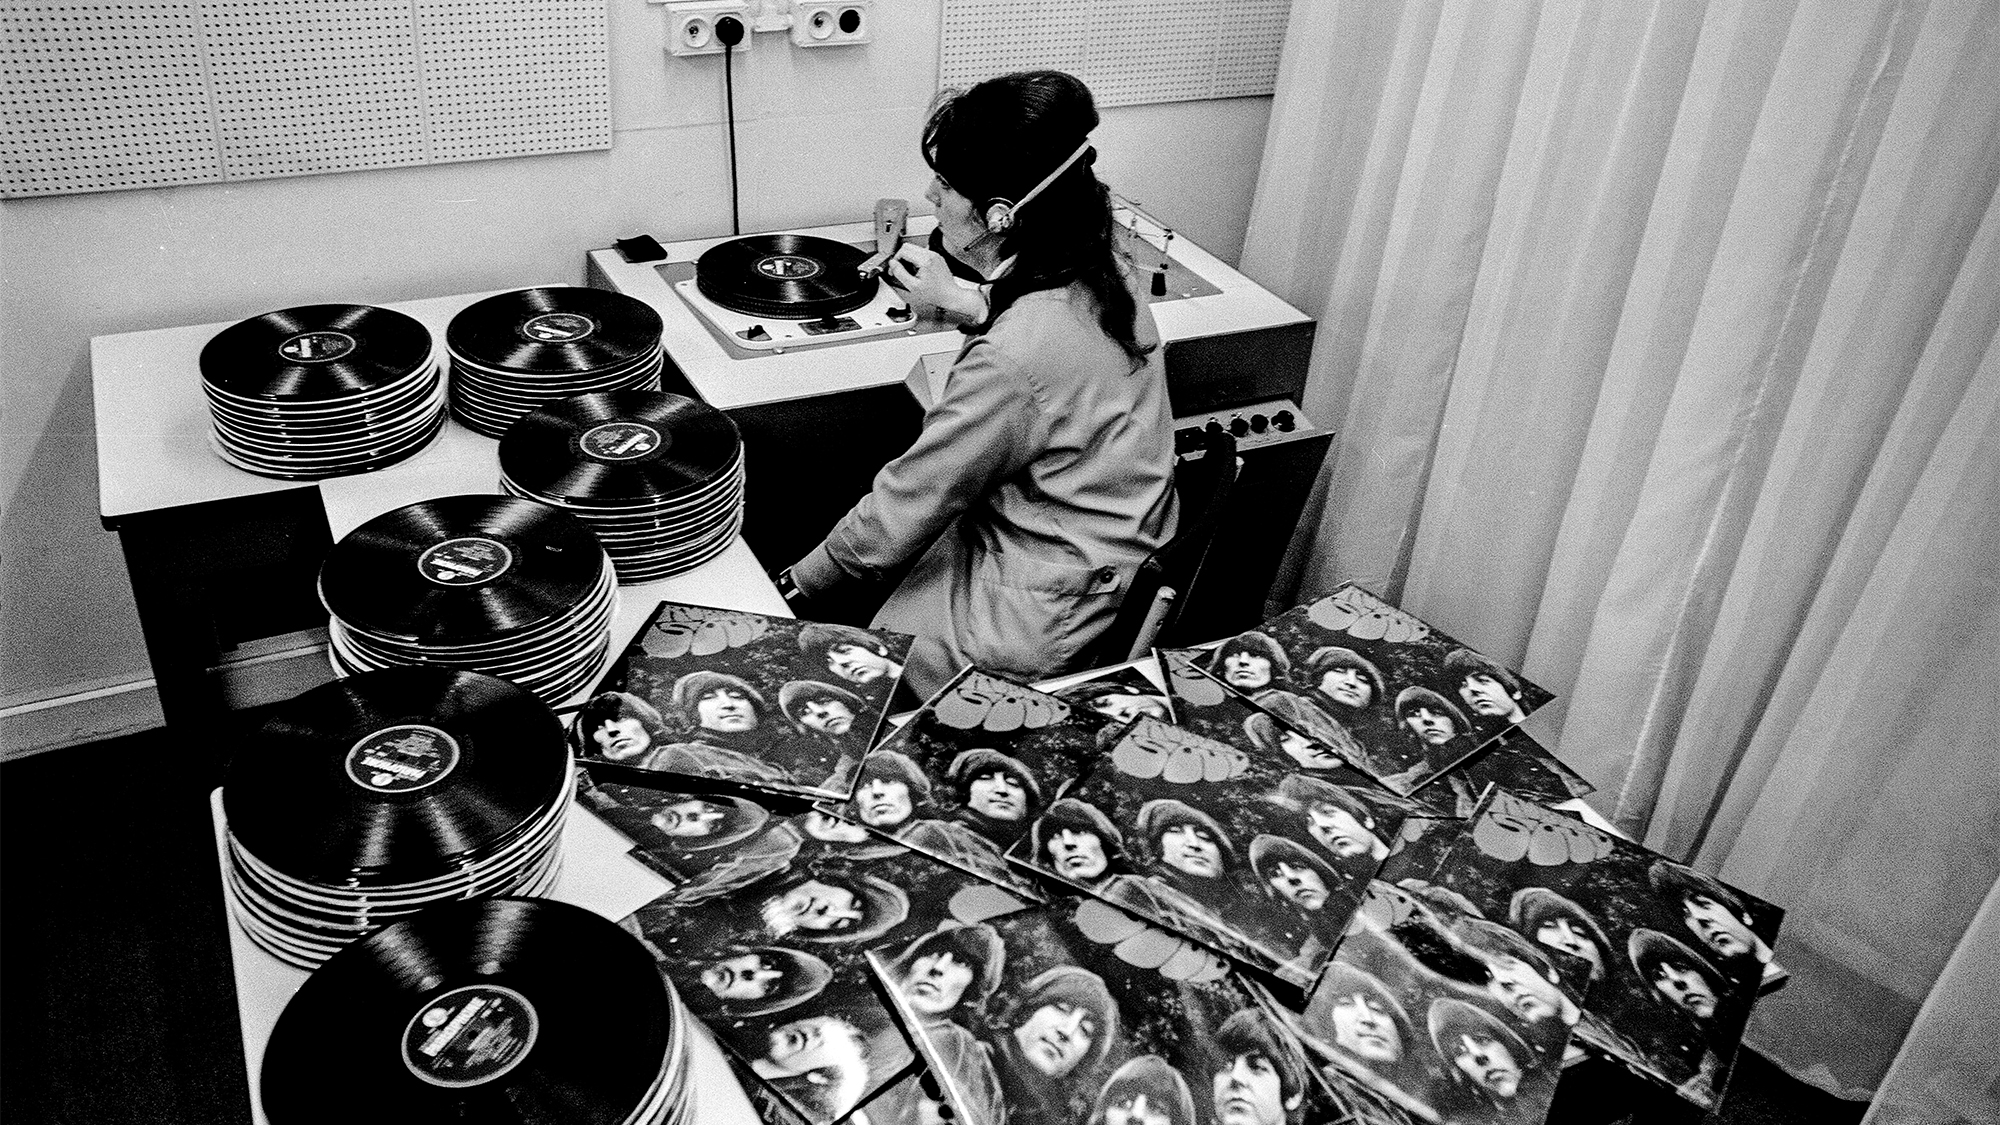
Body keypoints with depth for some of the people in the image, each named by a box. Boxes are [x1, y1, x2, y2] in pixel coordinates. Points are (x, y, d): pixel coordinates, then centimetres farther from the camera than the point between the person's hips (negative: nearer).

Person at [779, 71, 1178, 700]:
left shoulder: (1012, 362, -32)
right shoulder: (1101, 274, -5)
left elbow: (906, 508, -20)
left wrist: (802, 582, -4)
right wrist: (958, 300, 22)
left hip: (1037, 619, -9)